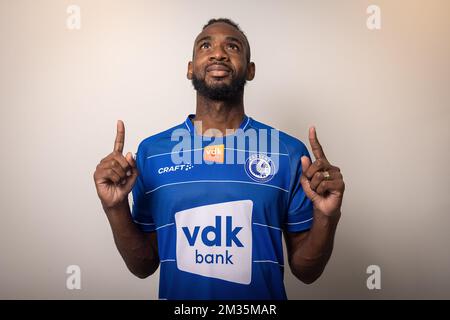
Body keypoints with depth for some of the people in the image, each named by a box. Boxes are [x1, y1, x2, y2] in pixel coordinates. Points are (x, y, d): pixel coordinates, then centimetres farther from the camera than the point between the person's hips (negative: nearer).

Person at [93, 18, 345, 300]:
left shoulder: (289, 151, -10)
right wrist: (116, 208, -18)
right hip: (176, 292, 1)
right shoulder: (151, 151, -8)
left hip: (267, 293, 0)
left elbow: (306, 271, -5)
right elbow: (144, 266, -3)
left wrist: (327, 217, -22)